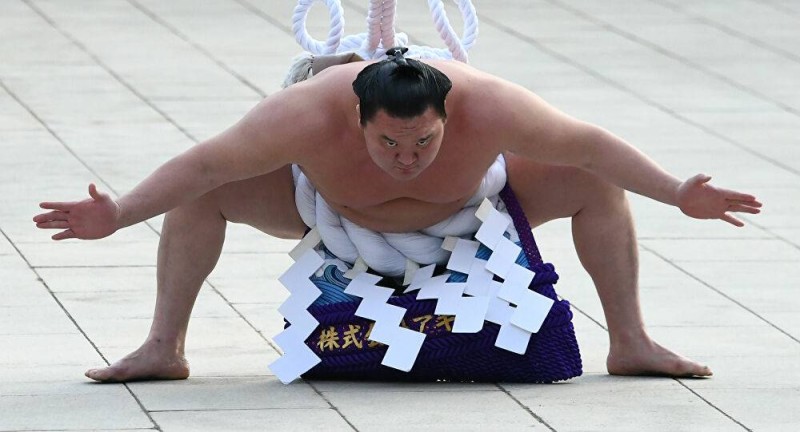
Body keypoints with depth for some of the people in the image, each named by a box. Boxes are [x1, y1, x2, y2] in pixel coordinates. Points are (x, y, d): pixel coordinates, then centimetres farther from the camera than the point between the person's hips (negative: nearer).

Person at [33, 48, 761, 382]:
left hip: (461, 212, 1)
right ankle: (164, 348, -8)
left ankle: (630, 342, 1)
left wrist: (679, 194, -30)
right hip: (332, 211, -1)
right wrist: (117, 216, -42)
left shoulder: (490, 108, -42)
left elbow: (591, 144, -28)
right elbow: (201, 165, -35)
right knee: (202, 194, -21)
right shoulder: (309, 115, -44)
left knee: (597, 184, -14)